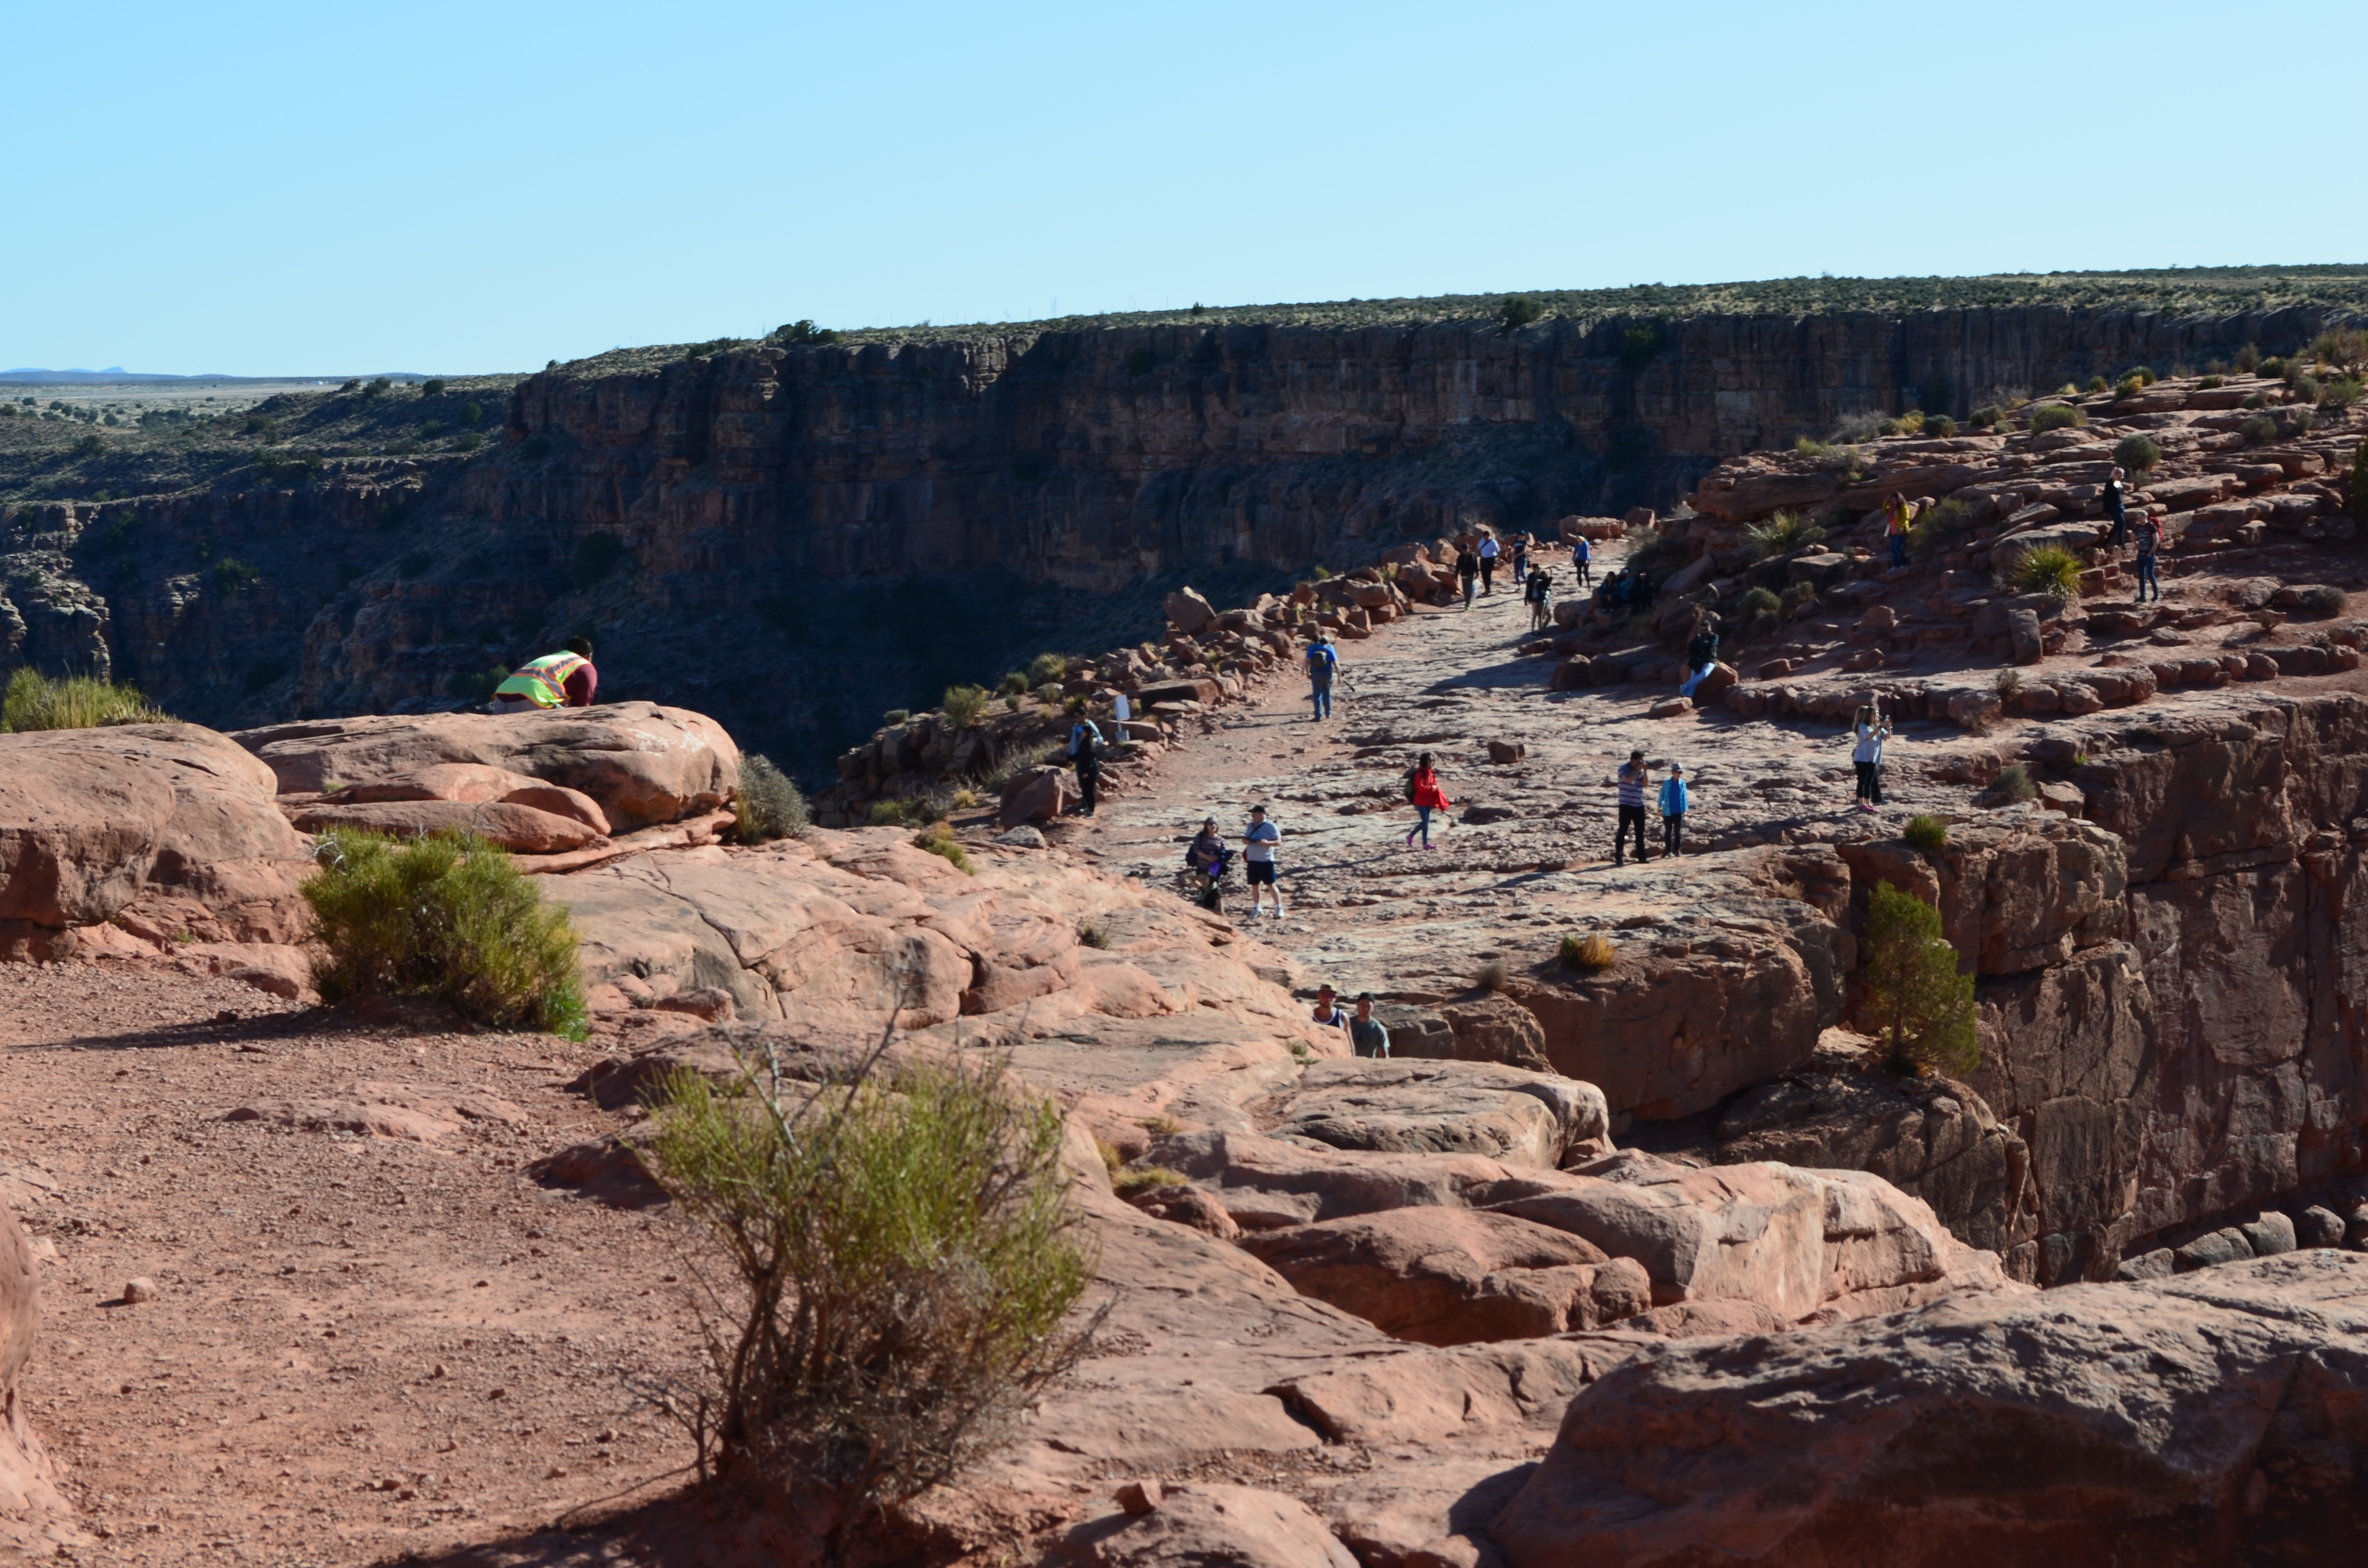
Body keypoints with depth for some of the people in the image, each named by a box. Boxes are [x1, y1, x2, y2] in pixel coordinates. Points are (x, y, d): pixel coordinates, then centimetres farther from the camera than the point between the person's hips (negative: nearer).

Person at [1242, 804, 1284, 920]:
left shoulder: (1270, 827, -9)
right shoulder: (1251, 826, 11)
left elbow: (1279, 841, -11)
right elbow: (1246, 840, 18)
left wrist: (1267, 843, -28)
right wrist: (1245, 841, -7)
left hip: (1266, 861, -6)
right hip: (1252, 860, 6)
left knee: (1271, 885, -3)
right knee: (1254, 885, 12)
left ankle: (1279, 908, 3)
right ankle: (1256, 908, 23)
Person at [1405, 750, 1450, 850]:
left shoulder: (1431, 772, 9)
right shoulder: (1420, 774, -17)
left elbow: (1434, 785, 17)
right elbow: (1421, 788, -25)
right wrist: (1432, 788, -17)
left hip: (1428, 800, 8)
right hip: (1421, 801, -8)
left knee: (1427, 822, 9)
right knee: (1425, 822, -12)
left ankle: (1426, 843, 12)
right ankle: (1410, 837, 5)